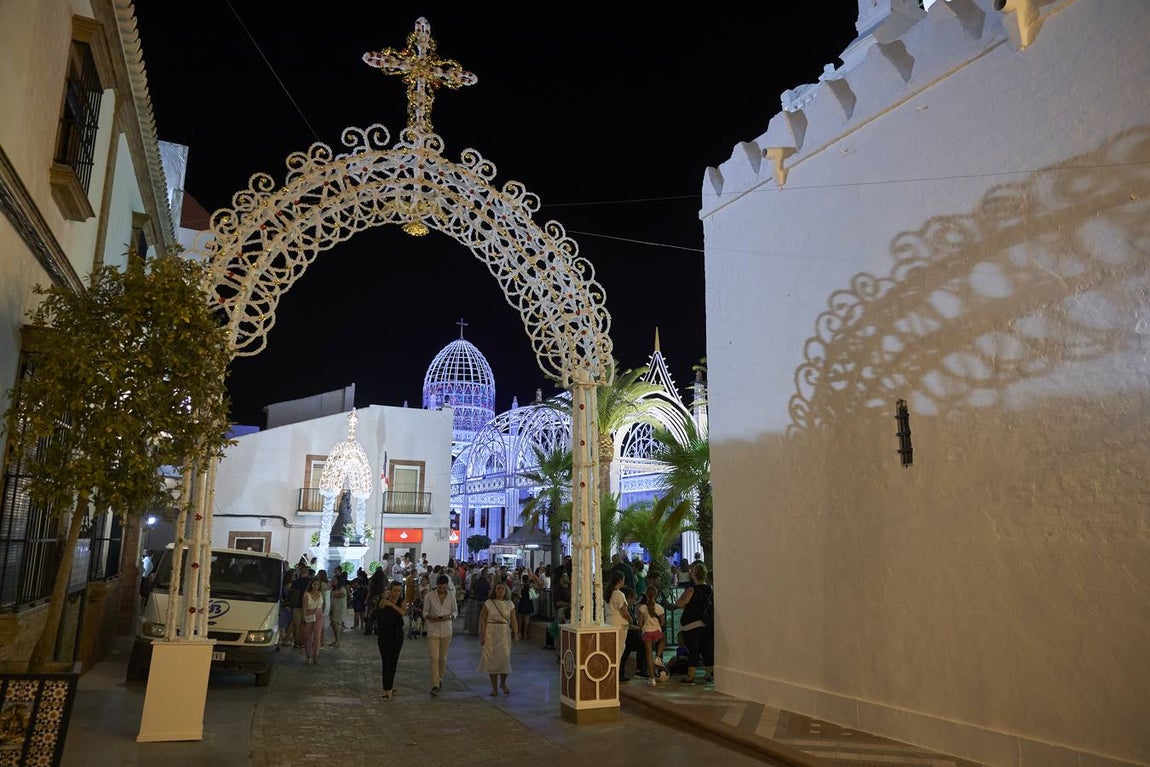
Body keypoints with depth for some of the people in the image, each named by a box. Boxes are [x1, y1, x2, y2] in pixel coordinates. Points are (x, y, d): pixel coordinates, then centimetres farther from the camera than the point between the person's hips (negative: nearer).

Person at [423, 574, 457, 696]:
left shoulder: (451, 597, 2)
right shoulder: (429, 596, -4)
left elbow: (455, 612, 10)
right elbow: (425, 612, 1)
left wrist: (449, 616, -12)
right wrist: (431, 617, -19)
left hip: (446, 630, 2)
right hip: (433, 630, -2)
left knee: (443, 658, 12)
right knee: (434, 658, -10)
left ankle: (440, 678, 36)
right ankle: (435, 685, -9)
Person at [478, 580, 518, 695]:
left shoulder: (510, 604, 5)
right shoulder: (488, 604, -2)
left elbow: (513, 621, 6)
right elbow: (482, 620, -2)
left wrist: (516, 634, -2)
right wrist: (482, 635, -6)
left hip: (505, 634, 1)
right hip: (491, 634, -1)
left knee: (505, 658, -2)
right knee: (492, 659, 1)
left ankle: (503, 683, 22)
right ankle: (494, 687, 13)